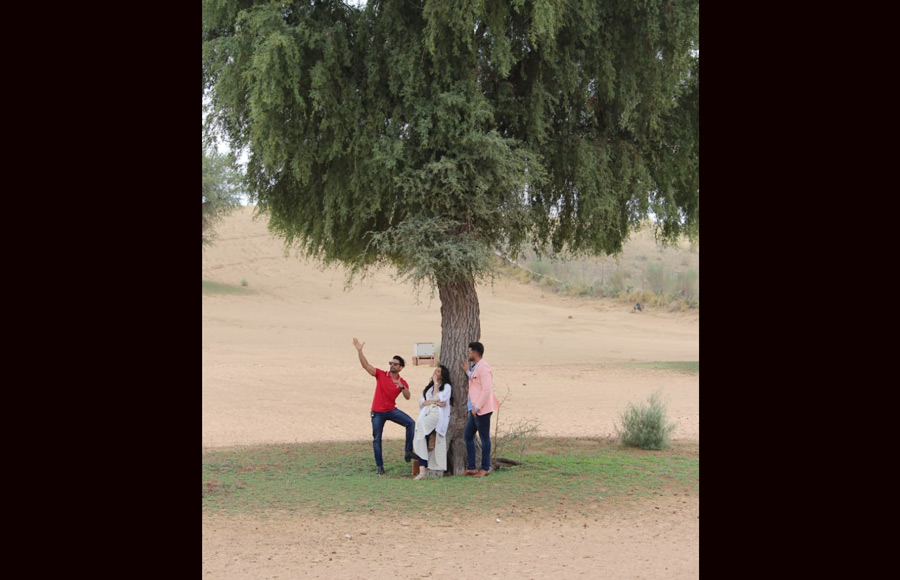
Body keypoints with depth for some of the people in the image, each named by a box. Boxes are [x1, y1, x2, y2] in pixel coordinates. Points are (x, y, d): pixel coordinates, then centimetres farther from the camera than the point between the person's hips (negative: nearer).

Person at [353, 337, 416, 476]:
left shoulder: (403, 382, 0)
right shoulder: (381, 375, -3)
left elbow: (407, 397, -14)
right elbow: (365, 365, -12)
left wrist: (402, 387, -32)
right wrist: (359, 351, -23)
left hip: (391, 410, 1)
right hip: (377, 412, -1)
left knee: (411, 423, -21)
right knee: (376, 439, 1)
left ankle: (408, 452, -17)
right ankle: (379, 466, 12)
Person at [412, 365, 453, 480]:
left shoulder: (446, 386, 13)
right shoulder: (428, 387, 29)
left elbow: (438, 398, -6)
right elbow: (421, 402, 15)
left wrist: (436, 383, 3)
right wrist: (434, 402, -2)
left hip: (439, 415, -5)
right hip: (426, 414, 5)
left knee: (422, 423, -36)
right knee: (421, 443, -16)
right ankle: (422, 472, -20)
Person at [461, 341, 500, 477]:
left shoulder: (483, 367, -16)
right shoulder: (475, 367, 15)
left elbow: (487, 390, -22)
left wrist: (477, 407, -21)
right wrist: (468, 372, 23)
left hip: (482, 410, -10)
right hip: (475, 409, 10)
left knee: (484, 438, -1)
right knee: (468, 435, 11)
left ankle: (485, 468, 7)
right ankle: (471, 467, 16)